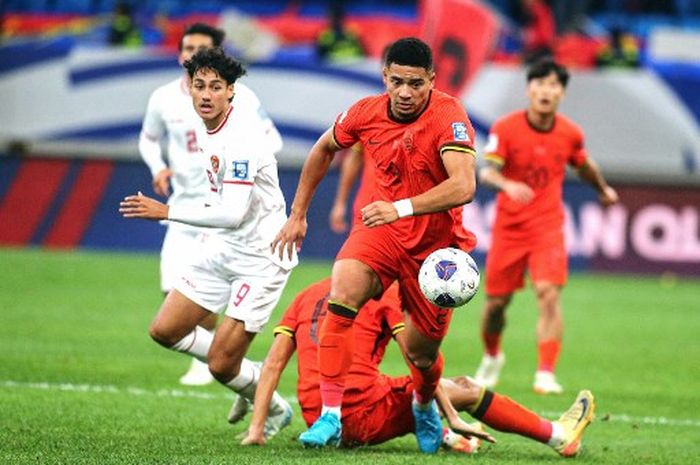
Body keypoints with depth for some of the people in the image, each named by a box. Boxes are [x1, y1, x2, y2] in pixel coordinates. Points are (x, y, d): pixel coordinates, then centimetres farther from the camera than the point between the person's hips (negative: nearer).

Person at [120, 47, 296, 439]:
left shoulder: (241, 138, -26)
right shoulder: (208, 127, 2)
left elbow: (232, 214, -31)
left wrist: (165, 212, -30)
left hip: (261, 256, -9)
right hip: (222, 247, 9)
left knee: (221, 366, -8)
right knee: (165, 331, 8)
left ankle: (276, 411, 21)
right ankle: (244, 376, 26)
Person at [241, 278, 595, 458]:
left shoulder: (309, 294, 17)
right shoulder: (389, 292, 1)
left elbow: (273, 362, 9)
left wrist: (257, 428, 6)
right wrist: (452, 417, -3)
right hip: (363, 416, -6)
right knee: (467, 390, 9)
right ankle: (560, 436, 19)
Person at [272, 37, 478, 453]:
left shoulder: (448, 116, -22)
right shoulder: (366, 113, -8)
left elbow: (463, 187, -37)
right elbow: (324, 149, 14)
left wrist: (402, 208, -48)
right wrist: (298, 214, 16)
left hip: (433, 243, -2)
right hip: (380, 231, 3)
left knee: (422, 353, 6)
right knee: (341, 294, -27)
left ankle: (425, 408, 44)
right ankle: (331, 416, -24)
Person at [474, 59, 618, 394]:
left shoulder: (570, 134, -2)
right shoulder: (506, 128, -10)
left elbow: (583, 166, 20)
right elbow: (486, 172, -20)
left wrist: (603, 189, 37)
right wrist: (508, 185, -41)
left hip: (548, 227, 0)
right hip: (509, 226, 0)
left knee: (549, 296, -18)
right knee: (496, 301, 7)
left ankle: (546, 374, -18)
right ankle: (491, 357, 36)